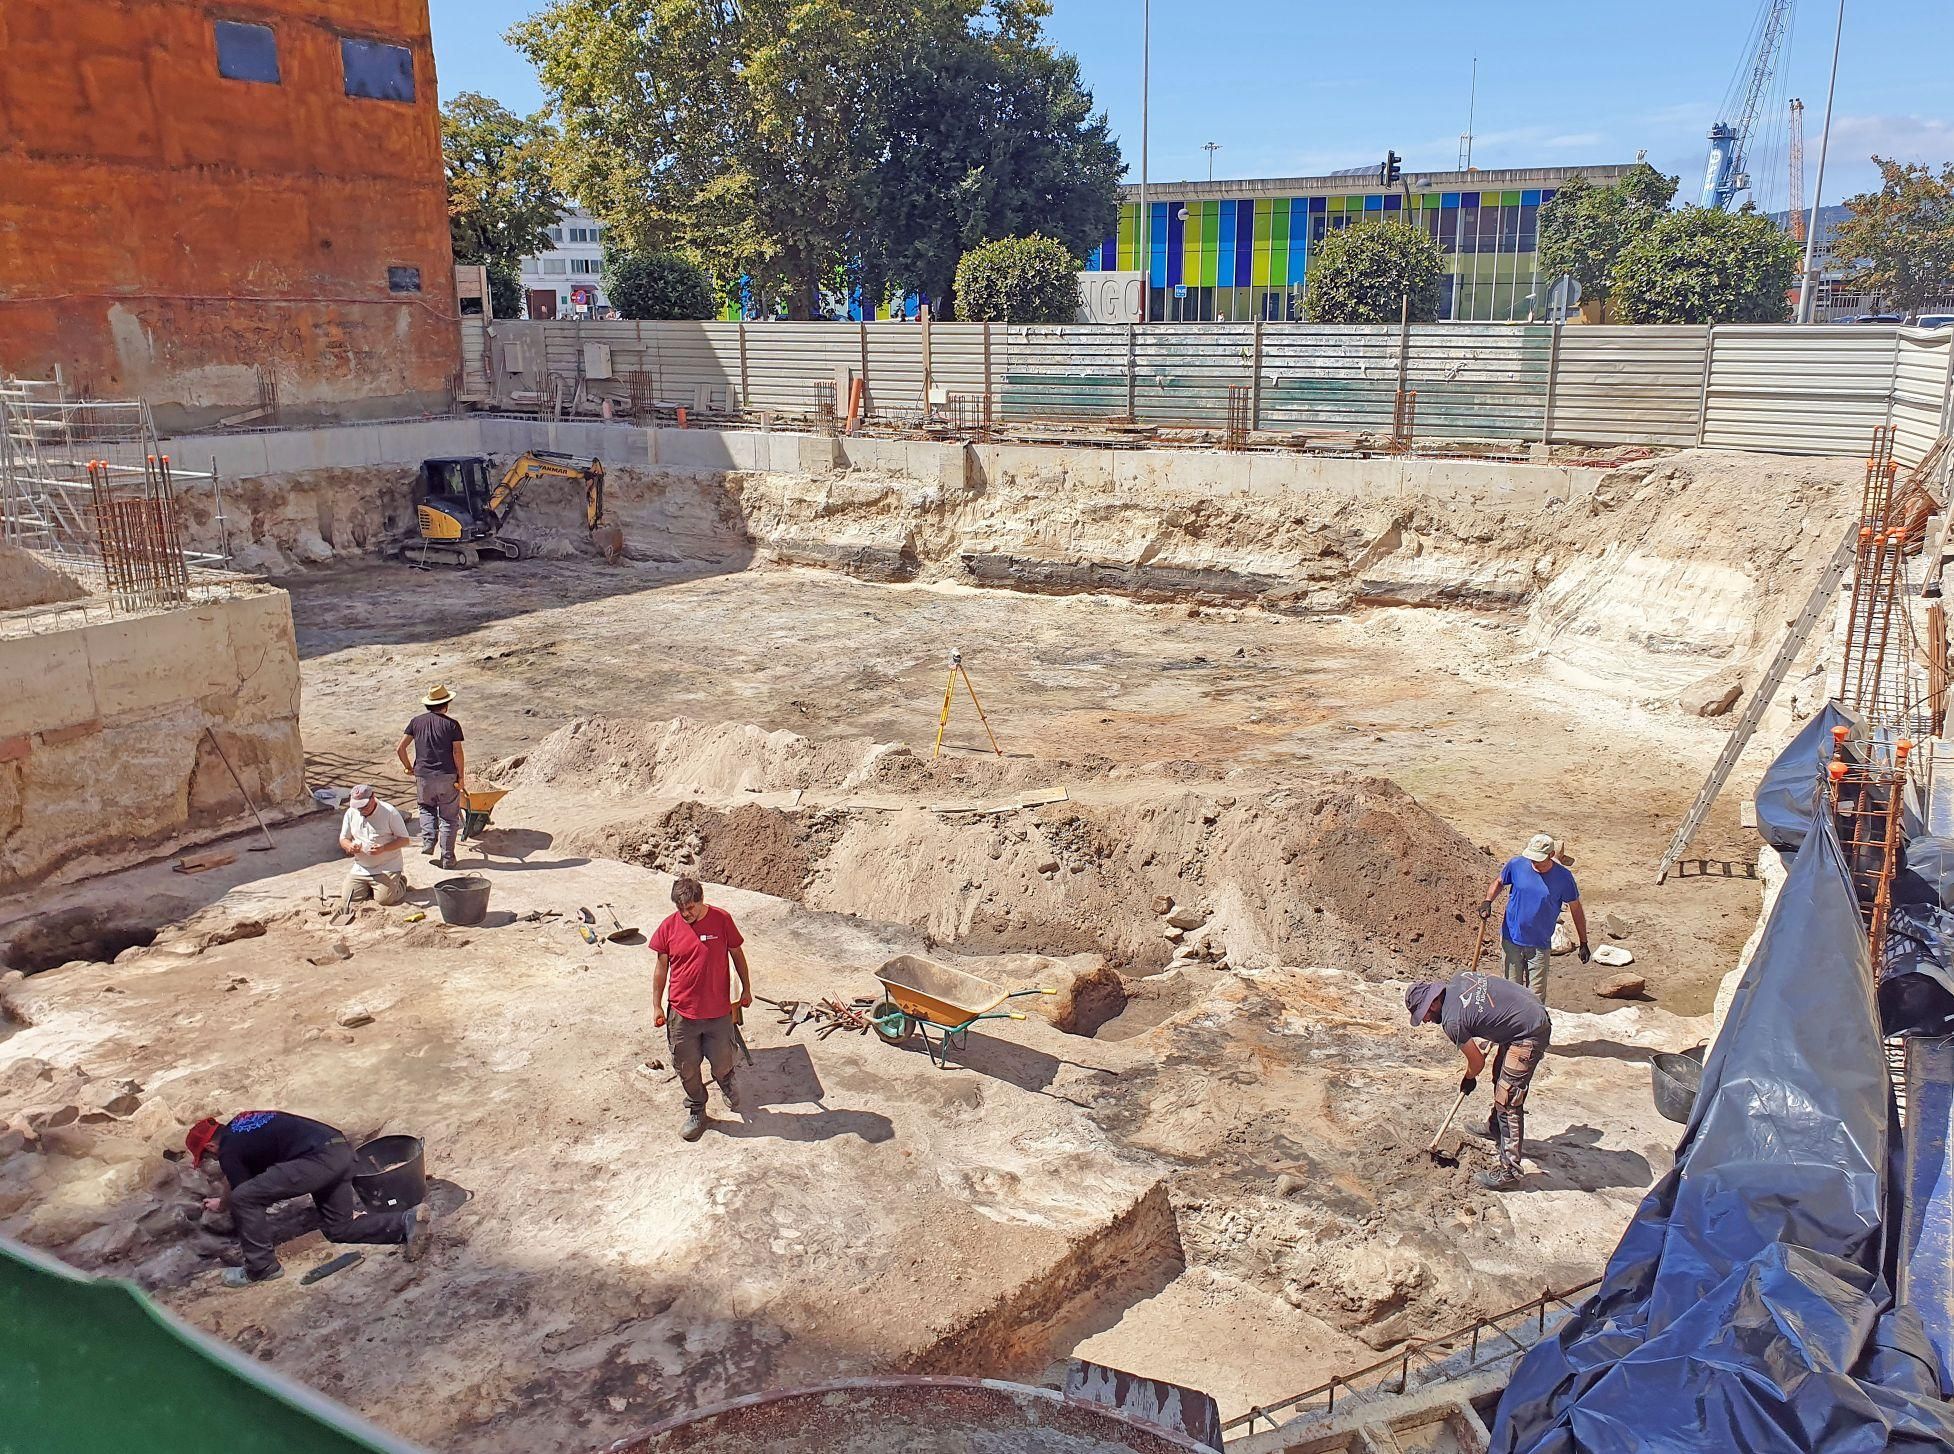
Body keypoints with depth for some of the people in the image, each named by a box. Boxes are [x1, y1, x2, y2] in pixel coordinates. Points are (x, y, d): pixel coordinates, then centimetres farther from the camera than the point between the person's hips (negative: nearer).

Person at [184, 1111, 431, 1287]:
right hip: (341, 1150, 9)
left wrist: (221, 1205, 35)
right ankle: (407, 1221, 1)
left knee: (243, 1199, -4)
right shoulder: (239, 1122, 26)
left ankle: (261, 1267, 5)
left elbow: (244, 1195, 13)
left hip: (319, 1158, -9)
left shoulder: (228, 1153, 2)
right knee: (339, 1228, 18)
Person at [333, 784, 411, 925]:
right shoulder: (351, 813, 3)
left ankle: (400, 882, 14)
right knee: (348, 898, -7)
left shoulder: (389, 811, -11)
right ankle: (369, 887, 25)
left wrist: (383, 848, -26)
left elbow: (404, 839, -9)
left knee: (384, 898, -20)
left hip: (387, 867, -5)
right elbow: (343, 839, 12)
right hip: (360, 868, 5)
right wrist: (350, 846, -14)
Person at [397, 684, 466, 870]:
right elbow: (458, 753, -10)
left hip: (423, 776, 3)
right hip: (447, 776, -3)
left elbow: (399, 748, 3)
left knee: (427, 808, 28)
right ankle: (447, 858, 9)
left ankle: (428, 841, 9)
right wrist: (461, 777, -3)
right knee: (448, 817, 7)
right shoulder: (451, 724, -4)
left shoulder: (417, 722, 6)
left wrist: (409, 768, 17)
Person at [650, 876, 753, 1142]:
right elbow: (661, 968, 1)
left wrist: (746, 988, 7)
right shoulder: (669, 926, -8)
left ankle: (725, 1084, 48)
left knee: (722, 1061, 12)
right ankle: (696, 1111, 34)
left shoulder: (722, 920, -11)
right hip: (681, 1012, 1)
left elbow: (737, 954, 2)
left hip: (718, 1010, -1)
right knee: (687, 1067, 11)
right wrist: (657, 1006, 2)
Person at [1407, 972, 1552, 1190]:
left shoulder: (1452, 1022, -20)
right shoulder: (1458, 980, 2)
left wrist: (1468, 1080, 15)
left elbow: (1477, 1062, -7)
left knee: (1508, 1101, -8)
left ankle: (1509, 1172, -5)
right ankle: (1496, 1129, 49)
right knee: (1501, 1076, 27)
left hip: (1529, 1033, -10)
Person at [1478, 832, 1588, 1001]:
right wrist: (1487, 901, -9)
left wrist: (1583, 943, 5)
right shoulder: (1516, 865, -9)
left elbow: (1576, 910, 1)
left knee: (1536, 996, 4)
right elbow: (1498, 882, 11)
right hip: (1512, 940, 1)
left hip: (1540, 945, -1)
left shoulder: (1563, 877, -11)